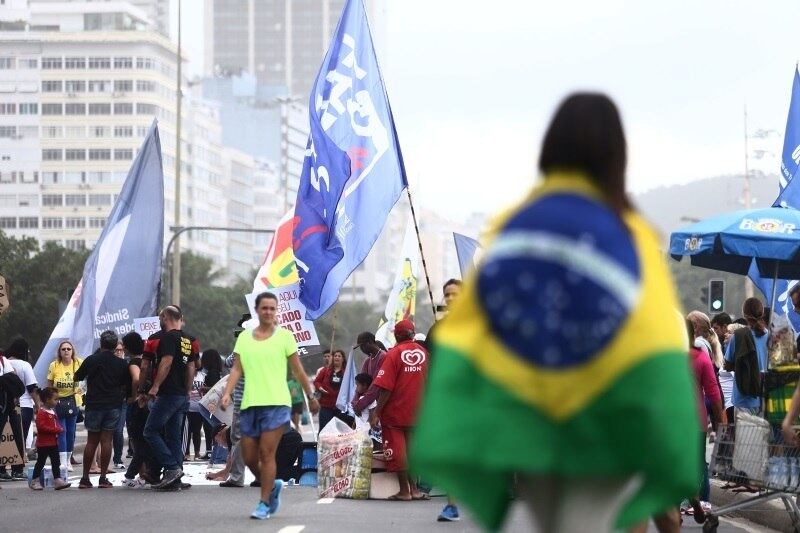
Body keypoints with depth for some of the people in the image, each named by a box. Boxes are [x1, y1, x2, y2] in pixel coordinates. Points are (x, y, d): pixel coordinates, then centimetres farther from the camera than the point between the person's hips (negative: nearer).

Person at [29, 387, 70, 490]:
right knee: (40, 462, 0)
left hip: (54, 442, 9)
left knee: (56, 462, 5)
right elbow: (41, 427, -25)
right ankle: (35, 481, 9)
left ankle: (57, 480, 6)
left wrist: (60, 429, 1)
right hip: (43, 443, -9)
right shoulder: (41, 412, -15)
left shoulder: (53, 412, 14)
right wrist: (55, 429, -25)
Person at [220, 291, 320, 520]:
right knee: (249, 457, 4)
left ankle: (264, 503, -3)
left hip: (276, 403, -4)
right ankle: (272, 486, 30)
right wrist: (227, 393, -7)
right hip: (249, 404, 4)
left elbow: (298, 371, 7)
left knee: (266, 453, -10)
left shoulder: (284, 336, 3)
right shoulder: (244, 337, 12)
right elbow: (237, 369, 7)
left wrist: (311, 397, 10)